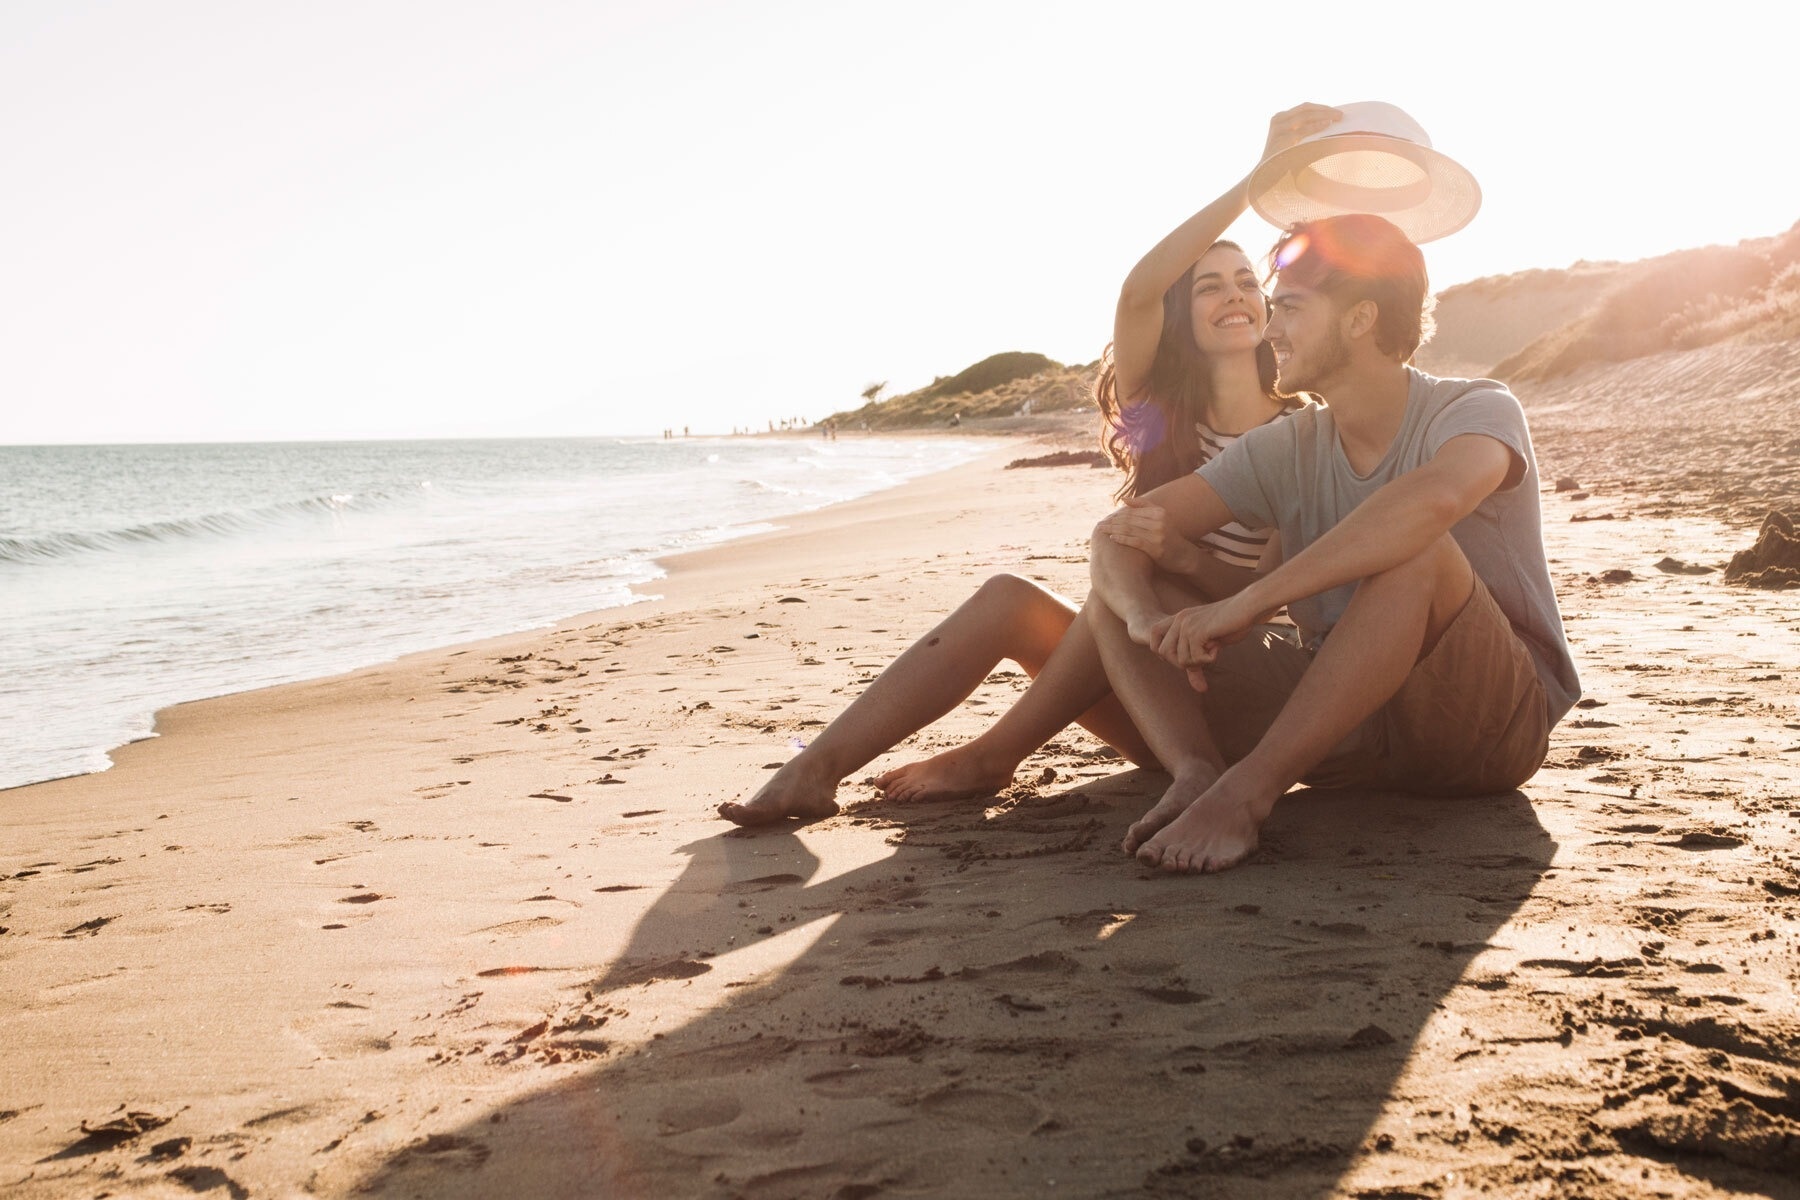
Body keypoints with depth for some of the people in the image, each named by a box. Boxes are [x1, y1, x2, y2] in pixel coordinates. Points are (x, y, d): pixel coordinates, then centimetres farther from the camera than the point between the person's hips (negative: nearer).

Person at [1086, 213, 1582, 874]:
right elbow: (1119, 534, 0)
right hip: (1344, 721, 5)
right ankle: (1197, 774, -30)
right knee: (1112, 597, -6)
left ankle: (1249, 785, -33)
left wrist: (1248, 602, -37)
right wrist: (1145, 617, -24)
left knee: (1418, 554, -36)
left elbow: (1434, 499, -36)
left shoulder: (1478, 410, -10)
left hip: (1493, 724, -5)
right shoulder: (1287, 449, 5)